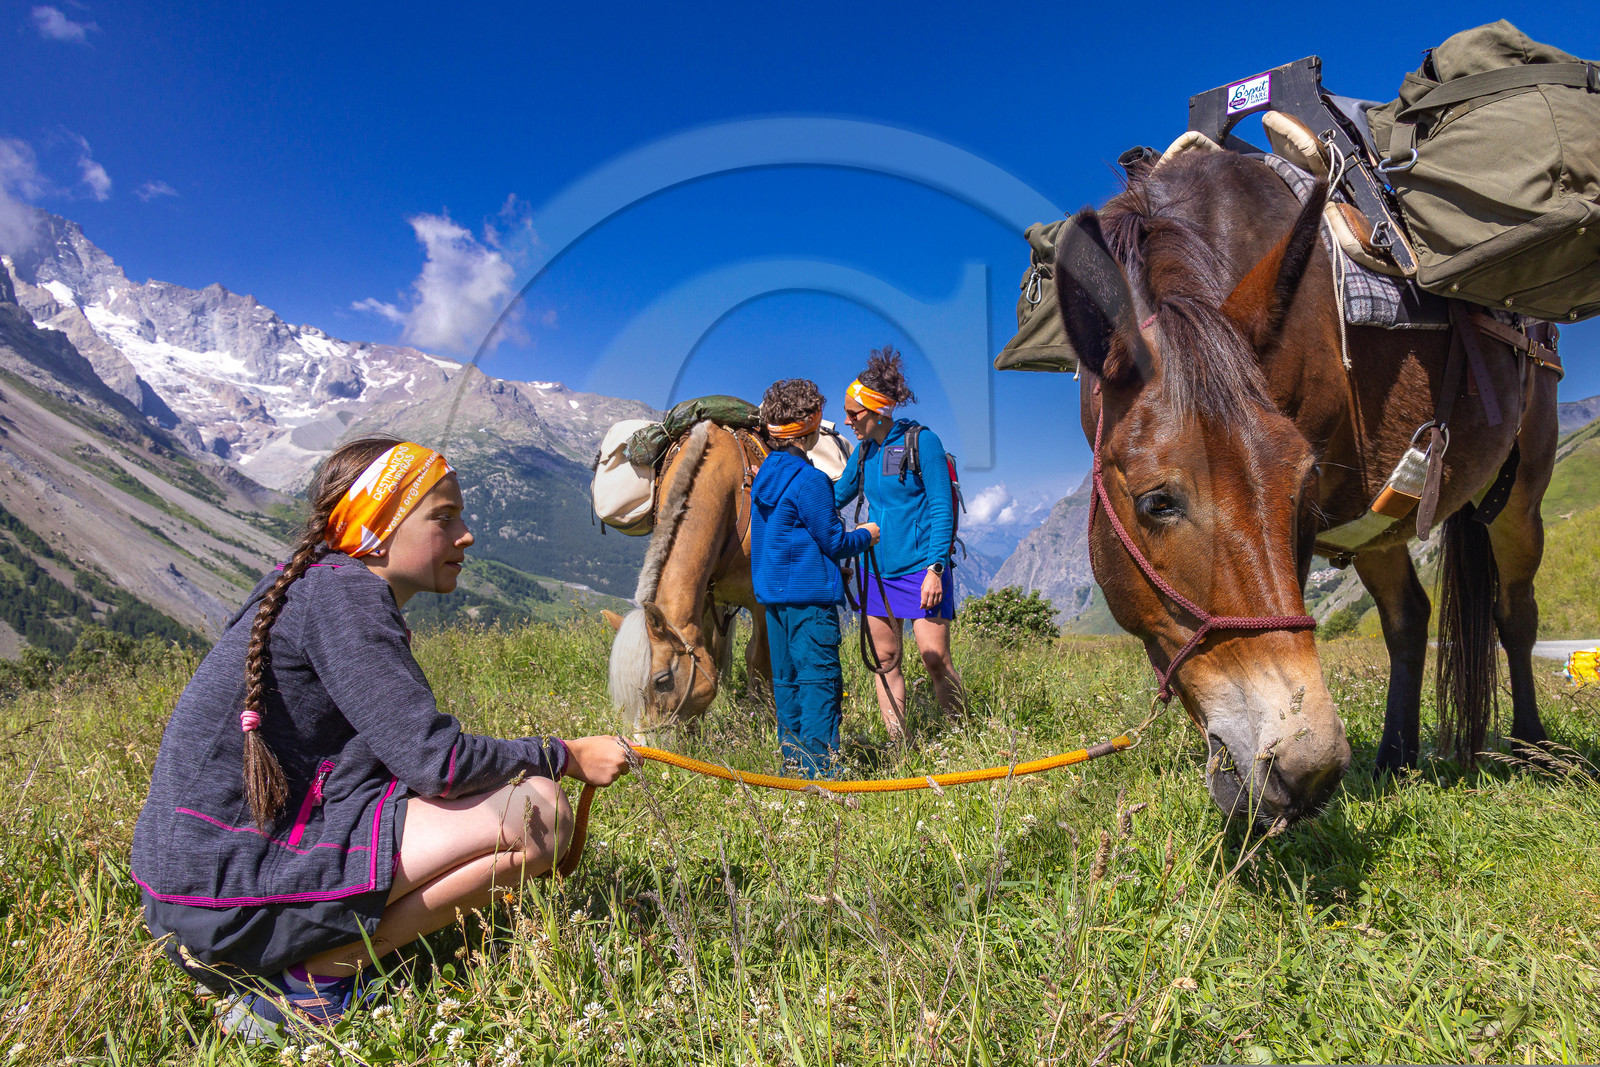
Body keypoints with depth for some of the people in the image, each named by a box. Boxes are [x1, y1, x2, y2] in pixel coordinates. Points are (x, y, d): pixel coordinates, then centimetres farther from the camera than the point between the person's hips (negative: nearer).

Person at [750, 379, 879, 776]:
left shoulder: (764, 474, 11)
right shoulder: (809, 480, -16)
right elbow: (834, 542, -12)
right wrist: (865, 535, 7)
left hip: (773, 593, 9)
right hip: (809, 594, -9)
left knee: (786, 678, 13)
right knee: (819, 678, -3)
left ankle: (793, 761, 22)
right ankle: (821, 767, 0)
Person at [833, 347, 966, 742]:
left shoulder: (922, 442, -8)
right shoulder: (865, 450, 9)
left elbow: (942, 511, -9)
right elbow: (835, 497, 23)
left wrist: (935, 569, -15)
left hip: (920, 570, -6)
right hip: (877, 569, 6)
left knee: (935, 659, -6)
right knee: (885, 660, 8)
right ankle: (898, 745, 18)